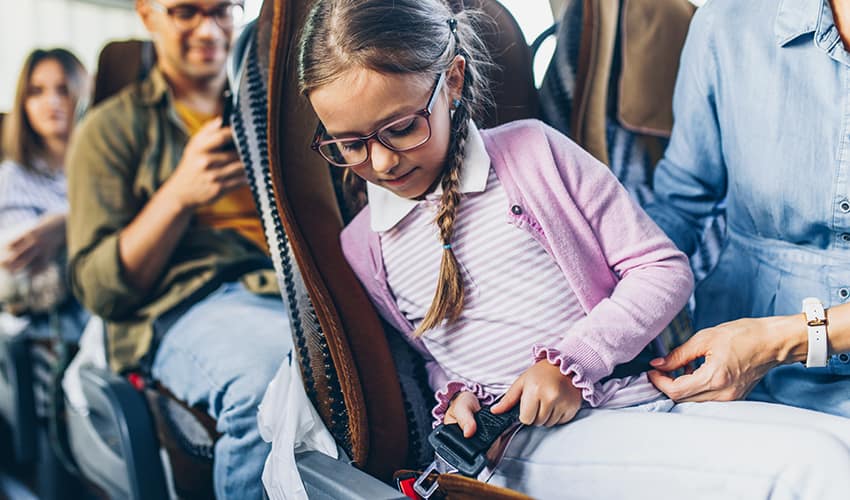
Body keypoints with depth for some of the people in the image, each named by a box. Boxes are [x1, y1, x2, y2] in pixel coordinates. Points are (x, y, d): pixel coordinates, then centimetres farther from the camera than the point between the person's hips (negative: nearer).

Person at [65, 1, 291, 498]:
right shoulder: (112, 129, 16)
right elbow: (97, 288, 8)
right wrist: (180, 195, -5)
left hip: (301, 285, 3)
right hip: (187, 303, -3)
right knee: (275, 378, -40)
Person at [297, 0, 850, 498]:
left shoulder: (533, 151, 4)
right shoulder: (359, 247, 9)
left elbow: (663, 267, 4)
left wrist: (572, 358, -10)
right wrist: (451, 395, 1)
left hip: (637, 393, 3)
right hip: (529, 446, -3)